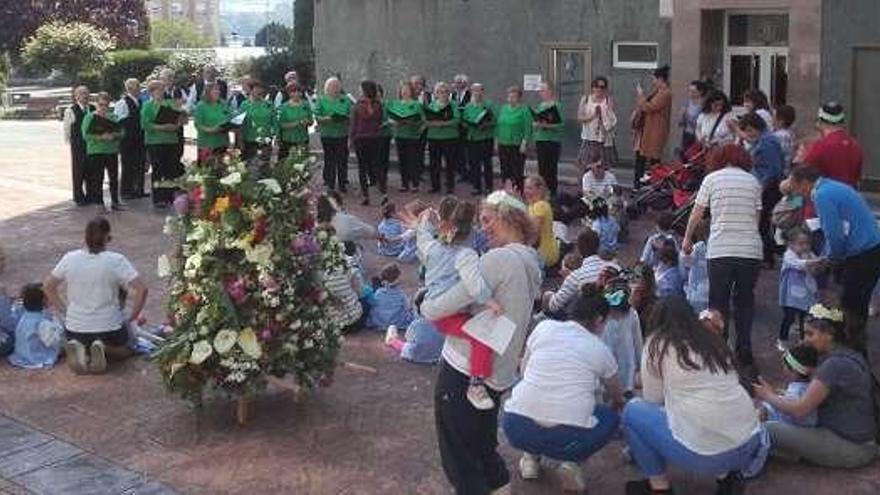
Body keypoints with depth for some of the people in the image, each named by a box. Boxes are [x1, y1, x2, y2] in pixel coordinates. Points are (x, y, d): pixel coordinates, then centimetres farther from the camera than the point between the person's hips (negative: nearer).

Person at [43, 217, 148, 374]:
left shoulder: (69, 258, -2)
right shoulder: (116, 260, -12)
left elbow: (47, 286, 8)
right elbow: (141, 289, -18)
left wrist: (63, 312, 16)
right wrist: (132, 317, -5)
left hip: (75, 329, 3)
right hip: (109, 329, -3)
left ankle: (77, 347, 0)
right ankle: (101, 347, -3)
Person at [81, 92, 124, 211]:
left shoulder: (112, 117, 10)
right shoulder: (89, 117, 0)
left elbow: (120, 132, 6)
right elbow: (86, 135, -10)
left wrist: (113, 135, -15)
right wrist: (100, 137, -21)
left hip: (112, 151, 3)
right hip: (96, 151, -3)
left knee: (114, 177, 7)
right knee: (98, 179, 0)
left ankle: (115, 202, 17)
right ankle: (100, 204, 7)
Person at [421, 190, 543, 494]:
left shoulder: (499, 259, -19)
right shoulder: (531, 263, 9)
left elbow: (459, 299, -22)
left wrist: (426, 307, -3)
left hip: (464, 371, -9)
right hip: (497, 375, 9)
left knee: (459, 460, 5)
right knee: (484, 449, 24)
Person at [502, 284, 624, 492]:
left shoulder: (544, 327, 9)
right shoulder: (600, 350, 10)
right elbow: (617, 399, 29)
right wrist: (618, 403, 52)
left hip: (516, 428, 2)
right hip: (568, 437, -2)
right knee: (611, 417, 28)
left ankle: (531, 456, 22)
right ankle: (572, 462, 8)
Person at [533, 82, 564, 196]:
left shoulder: (557, 106, -6)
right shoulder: (540, 106, 16)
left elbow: (561, 125, -14)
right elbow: (534, 122, 17)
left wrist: (547, 125, -24)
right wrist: (536, 124, -5)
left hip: (552, 141, -7)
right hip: (540, 140, 7)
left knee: (551, 169, -5)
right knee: (542, 169, 9)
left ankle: (552, 193, 0)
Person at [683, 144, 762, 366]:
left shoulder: (712, 179, 3)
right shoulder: (753, 181, 10)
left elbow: (696, 213, 8)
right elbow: (756, 216, 9)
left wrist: (687, 238, 22)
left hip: (720, 250, -2)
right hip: (751, 249, 2)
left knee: (718, 302, 9)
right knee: (745, 301, 14)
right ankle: (744, 351, 13)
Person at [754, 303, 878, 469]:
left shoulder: (836, 364, -21)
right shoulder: (850, 355, 9)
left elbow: (800, 409, -21)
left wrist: (769, 396, -5)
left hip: (852, 449, -10)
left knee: (769, 429, -19)